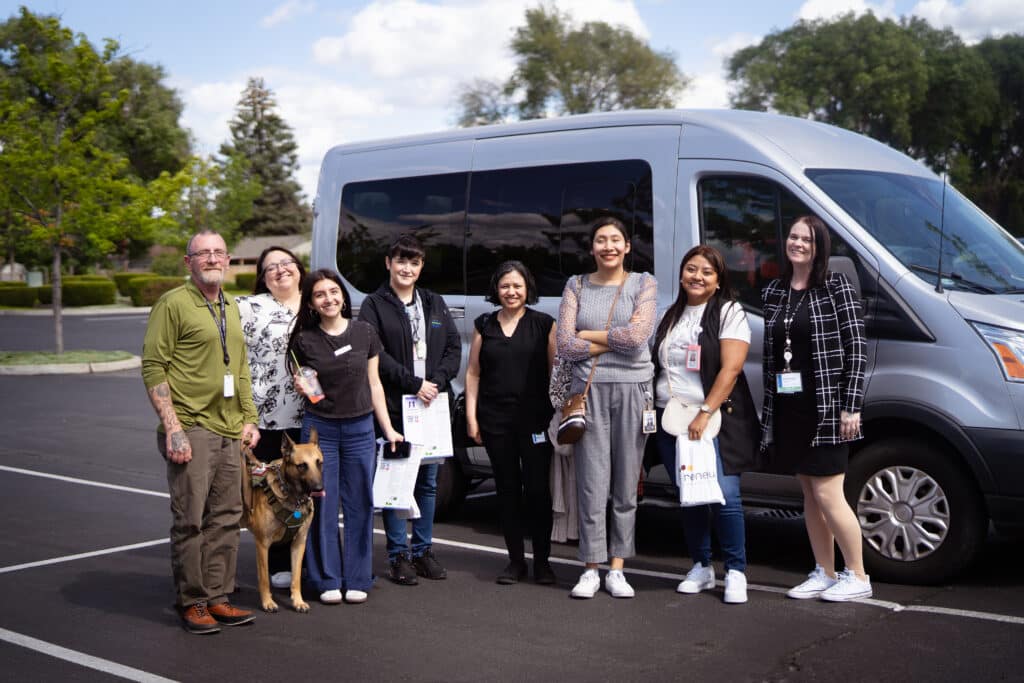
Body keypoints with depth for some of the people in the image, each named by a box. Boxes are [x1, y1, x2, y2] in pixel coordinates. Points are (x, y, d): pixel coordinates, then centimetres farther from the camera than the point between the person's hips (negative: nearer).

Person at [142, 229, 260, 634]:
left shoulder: (232, 308, 17)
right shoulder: (173, 304, -5)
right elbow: (153, 366, -11)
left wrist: (248, 419, 16)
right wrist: (172, 427, -17)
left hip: (229, 432, 7)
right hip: (191, 430, -7)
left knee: (226, 518, 9)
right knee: (190, 521, -2)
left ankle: (217, 598, 18)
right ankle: (191, 603, 9)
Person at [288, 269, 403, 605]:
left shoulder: (365, 333, 1)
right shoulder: (304, 340, -2)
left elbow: (373, 382, 7)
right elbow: (300, 384, 10)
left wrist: (388, 428, 5)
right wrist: (301, 388, -14)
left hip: (360, 428, 1)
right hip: (319, 428, -1)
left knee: (359, 504, 6)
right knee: (322, 505, 2)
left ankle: (357, 579, 17)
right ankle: (327, 580, 14)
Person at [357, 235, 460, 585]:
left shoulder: (434, 303, 16)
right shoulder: (374, 305, 1)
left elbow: (454, 347, 11)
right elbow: (375, 355, -9)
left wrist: (436, 381, -6)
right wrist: (413, 384, -13)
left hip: (432, 403, 4)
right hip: (393, 405, -4)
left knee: (428, 481, 9)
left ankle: (423, 549, 19)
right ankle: (398, 554, 7)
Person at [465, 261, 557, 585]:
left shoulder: (544, 324, 4)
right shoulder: (484, 325, 11)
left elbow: (556, 370, 3)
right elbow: (473, 373, 11)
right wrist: (471, 416, 5)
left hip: (536, 419, -2)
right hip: (495, 421, 2)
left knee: (538, 488, -3)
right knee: (507, 489, 7)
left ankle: (542, 560, 10)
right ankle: (516, 560, 16)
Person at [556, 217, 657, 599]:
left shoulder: (643, 283, 6)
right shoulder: (577, 286, 9)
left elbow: (637, 335, -10)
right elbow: (565, 345, -2)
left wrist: (588, 334, -4)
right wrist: (615, 342, -5)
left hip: (632, 389, 0)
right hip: (589, 389, 0)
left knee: (627, 485, 3)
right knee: (592, 484, -1)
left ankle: (616, 569, 12)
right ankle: (591, 570, 7)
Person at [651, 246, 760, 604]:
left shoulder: (729, 313, -2)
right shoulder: (671, 316, 17)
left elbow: (731, 368, -12)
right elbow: (657, 366, 19)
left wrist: (704, 413, -19)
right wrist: (653, 412, 7)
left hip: (715, 420, -5)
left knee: (724, 495, -11)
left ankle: (736, 572, 1)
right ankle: (701, 567, 20)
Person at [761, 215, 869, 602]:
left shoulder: (836, 287, -4)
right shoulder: (773, 293, 11)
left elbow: (856, 348, -8)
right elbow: (767, 352, 12)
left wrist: (851, 406, -14)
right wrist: (766, 406, 7)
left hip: (827, 407, -6)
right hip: (788, 408, 6)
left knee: (827, 493, -6)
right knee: (809, 495, 12)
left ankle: (858, 576, 8)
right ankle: (824, 573, 22)